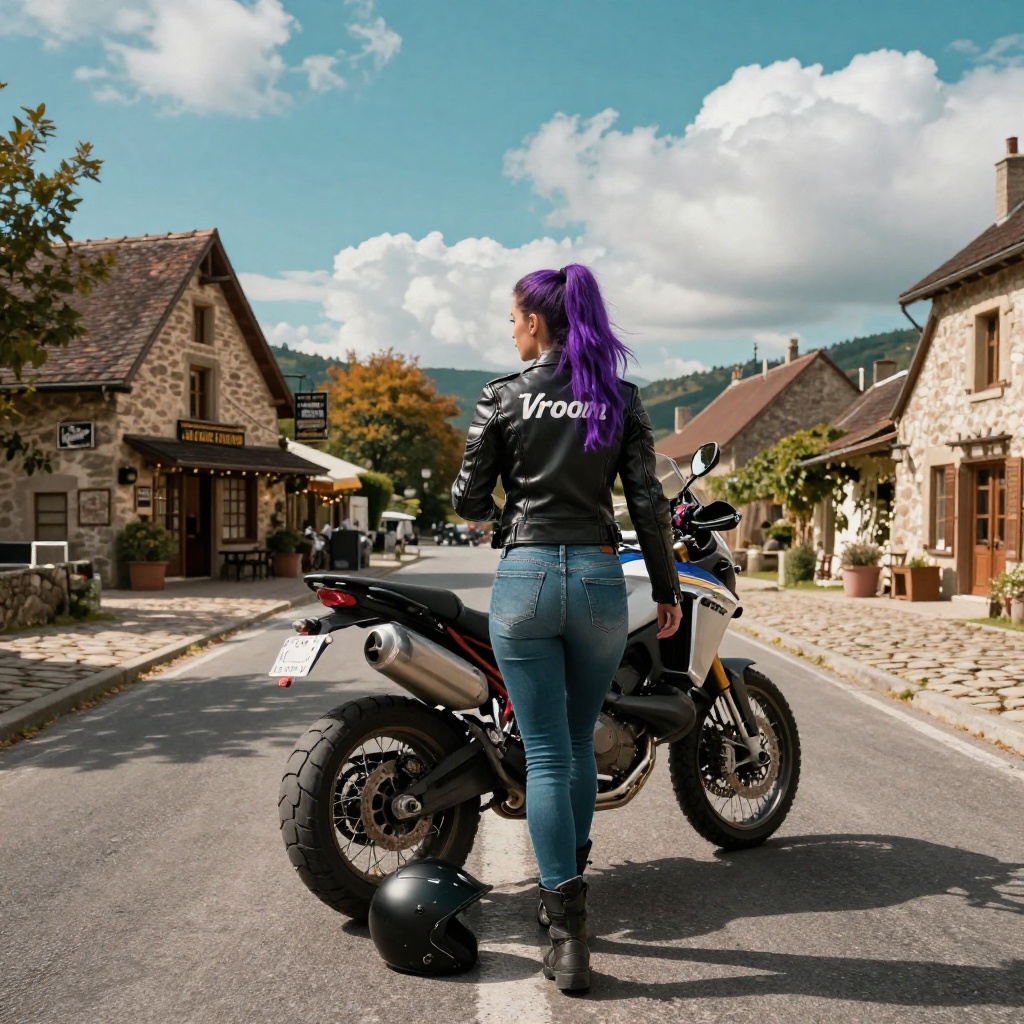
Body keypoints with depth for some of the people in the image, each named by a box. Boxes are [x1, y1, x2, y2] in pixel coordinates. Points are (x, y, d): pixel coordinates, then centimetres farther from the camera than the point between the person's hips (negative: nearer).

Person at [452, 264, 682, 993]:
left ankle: (569, 933, 1)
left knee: (547, 754, 2)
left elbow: (467, 499, 1)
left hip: (525, 578, -2)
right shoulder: (620, 398, 4)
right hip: (600, 578, 2)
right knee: (579, 742, 20)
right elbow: (648, 502, 0)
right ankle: (568, 890, 33)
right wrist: (668, 589, 7)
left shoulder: (503, 396, 0)